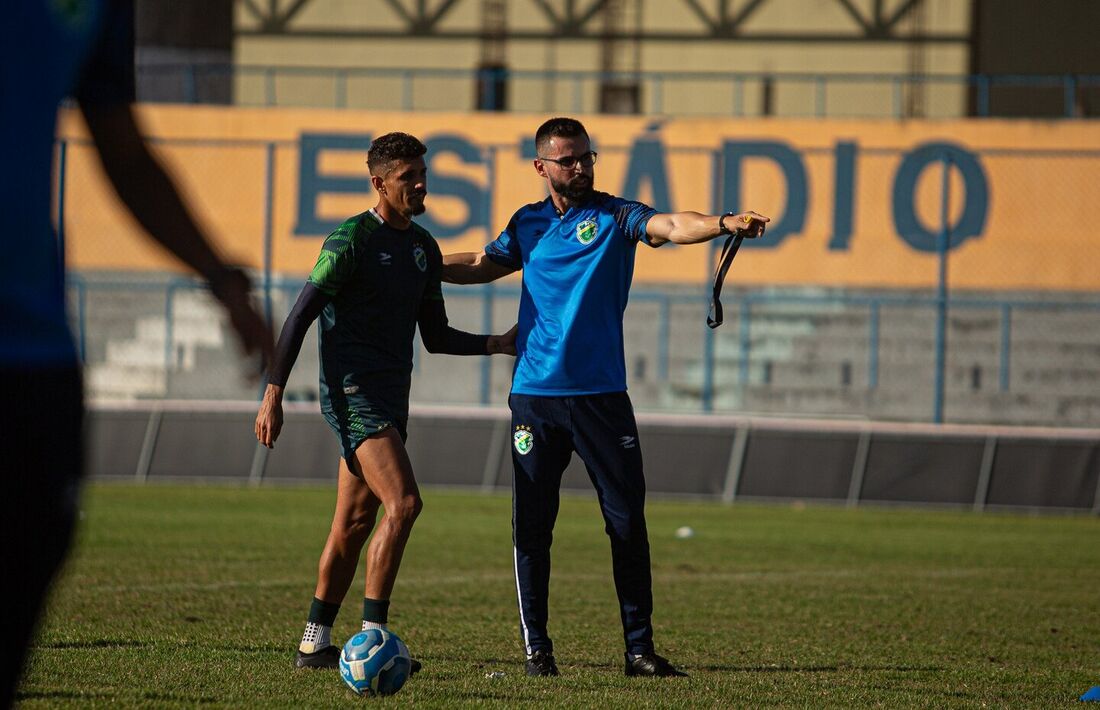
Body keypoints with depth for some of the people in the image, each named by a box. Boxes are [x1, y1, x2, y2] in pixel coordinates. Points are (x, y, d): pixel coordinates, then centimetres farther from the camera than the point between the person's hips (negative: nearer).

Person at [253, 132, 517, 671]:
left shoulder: (423, 248, 14)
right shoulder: (352, 240, -9)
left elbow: (436, 337, 20)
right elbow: (300, 317, -10)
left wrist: (497, 344, 5)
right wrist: (273, 394, -14)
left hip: (391, 397, 8)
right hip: (353, 392, -8)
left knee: (354, 524, 10)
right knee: (403, 503, -19)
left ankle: (315, 643, 17)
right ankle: (372, 638, -18)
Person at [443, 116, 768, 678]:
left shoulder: (614, 216, 0)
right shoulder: (527, 224, 10)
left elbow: (671, 227, -19)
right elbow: (483, 266, 29)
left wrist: (725, 224, -38)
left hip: (601, 394, -2)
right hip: (535, 394, 2)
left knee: (627, 520, -3)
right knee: (532, 526, 2)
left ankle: (639, 647, 2)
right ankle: (536, 647, 10)